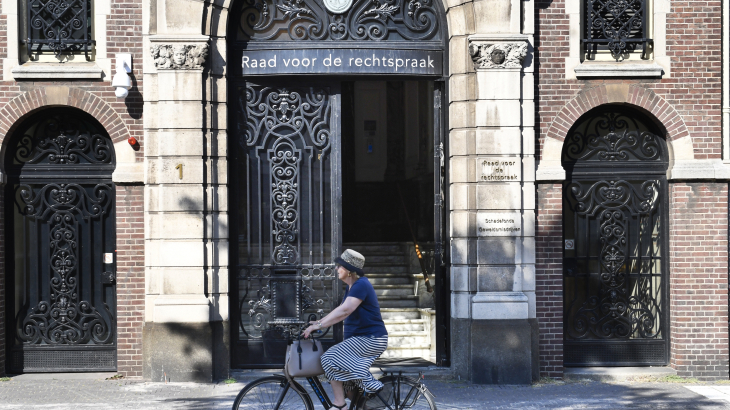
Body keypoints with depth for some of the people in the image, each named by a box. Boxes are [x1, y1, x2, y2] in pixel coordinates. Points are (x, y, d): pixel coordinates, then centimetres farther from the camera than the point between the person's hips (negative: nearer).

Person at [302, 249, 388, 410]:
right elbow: (342, 312, 17)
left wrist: (319, 325, -30)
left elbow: (345, 310, -29)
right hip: (360, 337, 11)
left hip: (370, 339, -11)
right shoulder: (351, 287, 15)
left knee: (331, 358, -19)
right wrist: (319, 322, 5)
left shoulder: (361, 285, -18)